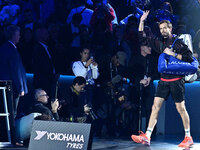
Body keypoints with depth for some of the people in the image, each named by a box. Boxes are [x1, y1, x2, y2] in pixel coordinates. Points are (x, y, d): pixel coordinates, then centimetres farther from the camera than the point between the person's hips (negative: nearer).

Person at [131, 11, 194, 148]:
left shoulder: (178, 43, -3)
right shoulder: (160, 43, 14)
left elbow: (189, 57, -11)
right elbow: (142, 37, 20)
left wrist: (173, 54, -16)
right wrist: (142, 21, 12)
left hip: (176, 79, -6)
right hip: (164, 80, 6)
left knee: (181, 108, -2)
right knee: (156, 107, -2)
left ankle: (188, 137, 6)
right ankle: (147, 137, -6)